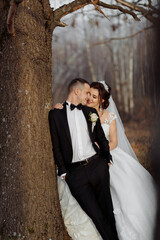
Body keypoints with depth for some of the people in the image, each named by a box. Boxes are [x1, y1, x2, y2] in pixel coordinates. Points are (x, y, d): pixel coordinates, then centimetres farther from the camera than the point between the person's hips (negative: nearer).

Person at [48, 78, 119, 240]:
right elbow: (55, 145, 2)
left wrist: (107, 158, 7)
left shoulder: (91, 112, 14)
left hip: (97, 165, 3)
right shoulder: (56, 114, 3)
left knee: (107, 211, 3)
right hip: (75, 172, -3)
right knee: (96, 215, -5)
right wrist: (63, 171, -3)